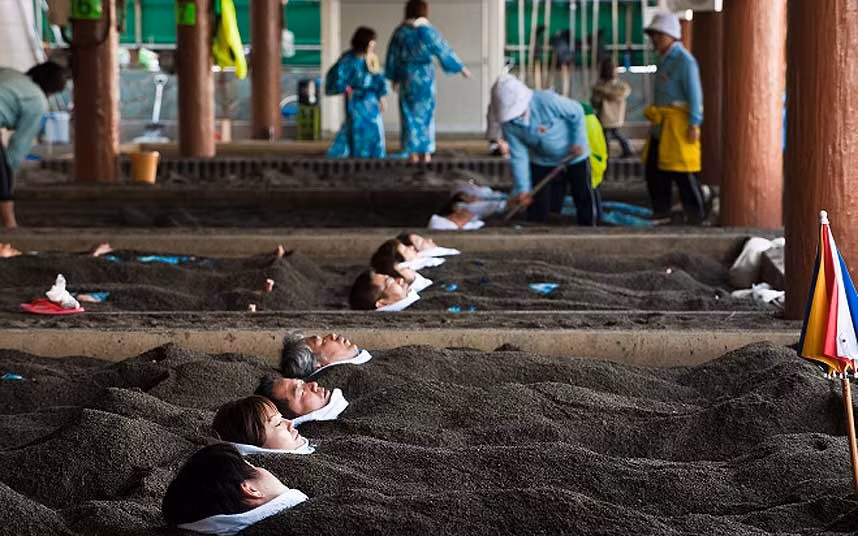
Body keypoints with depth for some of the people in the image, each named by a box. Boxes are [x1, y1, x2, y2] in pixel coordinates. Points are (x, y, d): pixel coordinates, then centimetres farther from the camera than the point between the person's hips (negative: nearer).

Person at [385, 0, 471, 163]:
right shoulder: (429, 31, -7)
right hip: (425, 76, -1)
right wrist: (461, 68, 8)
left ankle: (413, 152, 2)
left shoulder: (400, 32, -1)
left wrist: (394, 78, 16)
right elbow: (444, 50, -3)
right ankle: (426, 152, 6)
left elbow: (393, 57, 4)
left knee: (409, 113, 6)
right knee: (426, 112, 7)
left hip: (406, 76, 1)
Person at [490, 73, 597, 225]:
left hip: (574, 156, -3)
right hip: (542, 161, 3)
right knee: (537, 204, 0)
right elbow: (518, 156, -15)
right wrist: (523, 188, -20)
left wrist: (579, 141, -16)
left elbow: (577, 113, -17)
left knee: (584, 196, 4)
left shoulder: (547, 101, -34)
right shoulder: (508, 123, -20)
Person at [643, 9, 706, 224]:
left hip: (677, 124, -9)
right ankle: (660, 209, 21)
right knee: (653, 169, 10)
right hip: (661, 125, 9)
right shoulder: (664, 60, 17)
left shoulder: (684, 60, -11)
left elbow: (694, 94, -15)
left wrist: (694, 124, -19)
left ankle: (696, 213, 1)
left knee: (682, 173, -7)